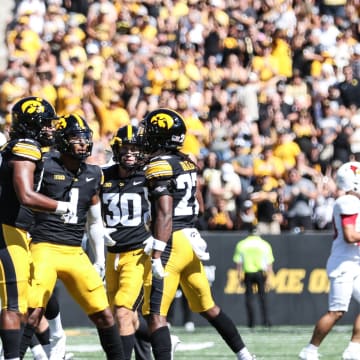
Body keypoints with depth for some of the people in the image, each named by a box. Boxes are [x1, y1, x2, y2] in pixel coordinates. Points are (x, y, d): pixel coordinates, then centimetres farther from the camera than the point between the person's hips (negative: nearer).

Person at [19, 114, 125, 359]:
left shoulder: (92, 174, 11)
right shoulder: (46, 169, -7)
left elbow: (95, 220, 19)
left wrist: (100, 258, 17)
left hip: (75, 253, 5)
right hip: (46, 249, -5)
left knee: (104, 315, 6)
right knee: (34, 311, -19)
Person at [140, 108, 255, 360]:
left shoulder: (158, 167, -13)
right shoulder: (187, 162, 11)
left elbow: (165, 214, -21)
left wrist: (157, 256, -24)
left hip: (171, 243, -9)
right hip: (191, 240, 9)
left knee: (155, 314, -9)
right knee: (207, 307, 21)